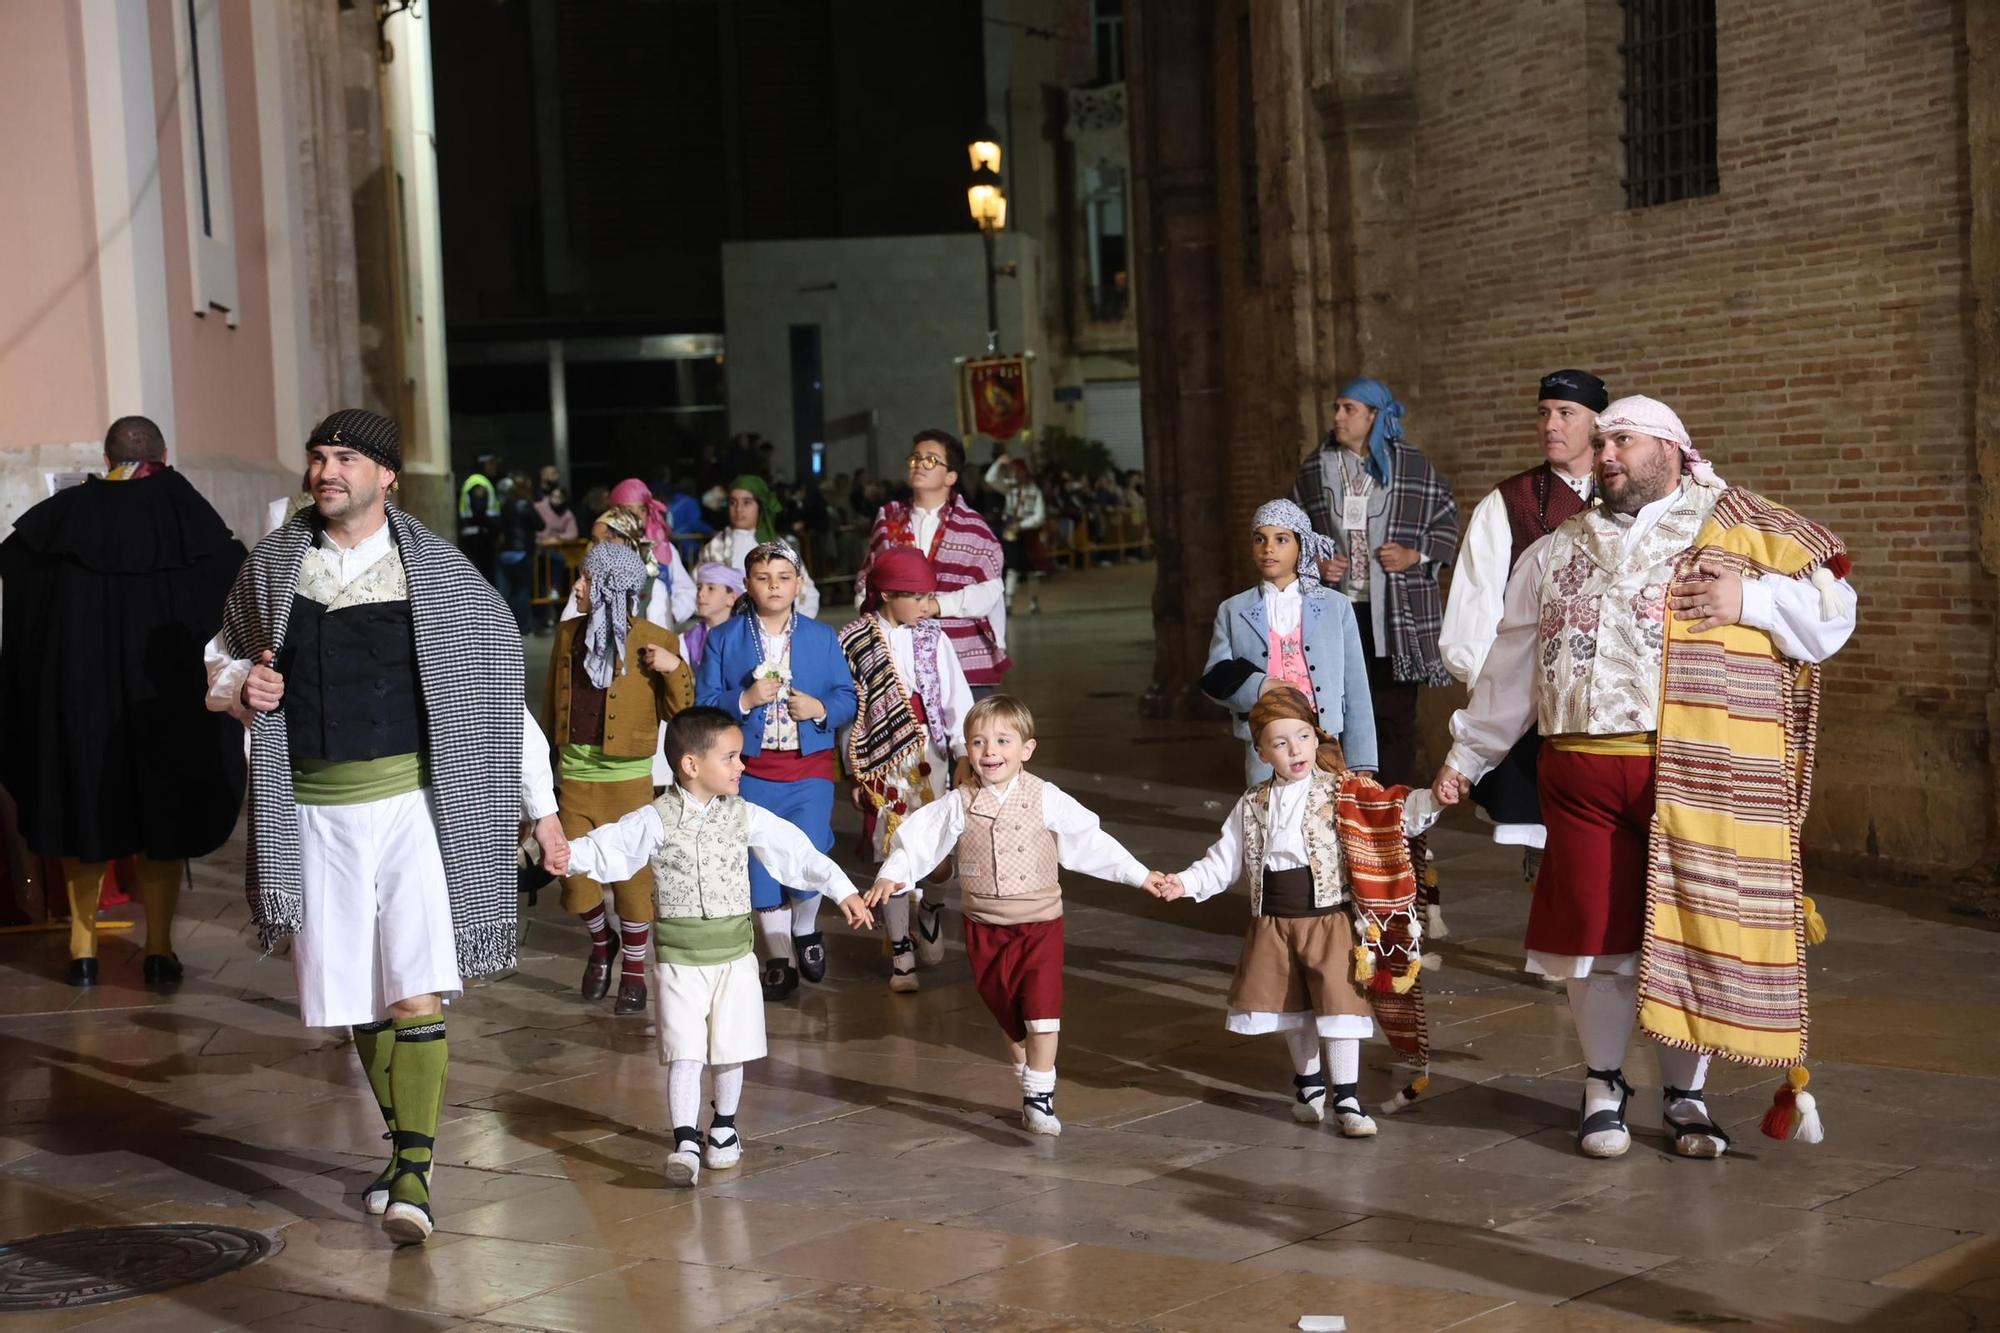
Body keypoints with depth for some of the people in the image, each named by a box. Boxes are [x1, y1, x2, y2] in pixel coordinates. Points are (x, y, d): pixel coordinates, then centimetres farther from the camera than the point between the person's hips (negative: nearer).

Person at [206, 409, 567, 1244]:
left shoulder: (438, 574, -2)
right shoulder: (272, 564, 5)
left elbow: (495, 691, 2)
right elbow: (220, 659, 20)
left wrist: (543, 810, 2)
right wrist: (240, 686, -5)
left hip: (408, 798, -3)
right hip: (314, 809, 3)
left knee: (416, 992, -14)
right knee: (356, 998, 9)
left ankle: (413, 1172, -10)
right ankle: (406, 1146, 25)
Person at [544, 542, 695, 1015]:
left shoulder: (655, 642, -7)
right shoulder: (568, 634, 5)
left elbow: (679, 712, -5)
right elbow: (551, 701, 16)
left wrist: (675, 669, -20)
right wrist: (553, 754, 14)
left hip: (628, 779, -3)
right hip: (576, 775, 4)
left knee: (631, 877, 4)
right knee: (575, 877, 4)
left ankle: (633, 971, 21)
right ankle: (601, 943, 33)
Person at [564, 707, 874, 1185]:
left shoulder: (746, 816, 2)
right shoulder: (656, 819, -6)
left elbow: (797, 851, 5)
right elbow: (610, 846, -13)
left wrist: (842, 891, 3)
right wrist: (570, 853, -33)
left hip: (733, 952, 3)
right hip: (678, 954, -3)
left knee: (730, 1052, 10)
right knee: (684, 1054, -7)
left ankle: (723, 1127, 32)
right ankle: (685, 1143, -3)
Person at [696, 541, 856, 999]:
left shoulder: (823, 637, 5)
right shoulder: (723, 638, 2)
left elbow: (848, 699, 6)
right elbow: (703, 704, -1)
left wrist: (821, 709, -14)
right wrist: (744, 700, -17)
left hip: (810, 769, 0)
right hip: (752, 772, 0)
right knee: (762, 868, 4)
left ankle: (805, 931, 22)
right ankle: (779, 958, 22)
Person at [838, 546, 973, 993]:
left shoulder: (933, 637, 3)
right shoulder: (855, 641, 1)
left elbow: (956, 696, -1)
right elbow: (849, 708, 4)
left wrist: (964, 750, -12)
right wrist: (854, 772, 5)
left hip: (928, 754, 1)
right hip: (880, 759, -1)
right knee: (890, 856, 2)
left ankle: (932, 915, 25)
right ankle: (901, 952, 12)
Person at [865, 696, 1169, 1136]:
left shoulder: (1045, 799, -7)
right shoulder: (959, 805, -5)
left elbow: (1091, 841, -1)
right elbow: (918, 840, -4)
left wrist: (1139, 876, 2)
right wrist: (891, 875, -20)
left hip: (1040, 923, -2)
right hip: (985, 930, 2)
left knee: (1041, 1011, -9)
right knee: (1009, 1016, 12)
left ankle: (1040, 1098, 2)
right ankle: (1031, 1082, 28)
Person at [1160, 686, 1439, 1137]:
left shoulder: (1344, 794, -6)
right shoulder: (1254, 804, 5)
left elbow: (1396, 814, -13)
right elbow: (1225, 860, 9)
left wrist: (1432, 799, -31)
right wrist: (1186, 882, -2)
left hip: (1329, 918, -4)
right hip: (1274, 922, 4)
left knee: (1339, 1004, -8)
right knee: (1292, 1007, 15)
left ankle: (1347, 1099, 1)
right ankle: (1308, 1082, 35)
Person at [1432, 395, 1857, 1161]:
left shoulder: (1742, 534, 7)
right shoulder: (1557, 553, 18)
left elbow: (1833, 611, 4)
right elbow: (1510, 668, 21)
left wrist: (1752, 599, -12)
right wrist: (1467, 756, 21)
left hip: (1699, 774, -2)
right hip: (1585, 772, 3)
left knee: (1692, 930, 2)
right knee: (1597, 930, 4)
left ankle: (1684, 1092, 17)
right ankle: (1603, 1085, 20)